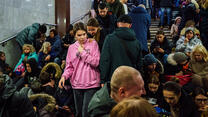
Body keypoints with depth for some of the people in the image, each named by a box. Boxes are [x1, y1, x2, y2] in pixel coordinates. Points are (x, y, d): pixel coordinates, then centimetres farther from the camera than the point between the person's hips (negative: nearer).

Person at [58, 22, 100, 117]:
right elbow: (69, 66, 9)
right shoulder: (72, 48, 8)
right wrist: (64, 76, -9)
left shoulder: (93, 43, -1)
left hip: (91, 84, -4)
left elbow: (96, 62, -9)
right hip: (77, 85, 4)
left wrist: (83, 52, -9)